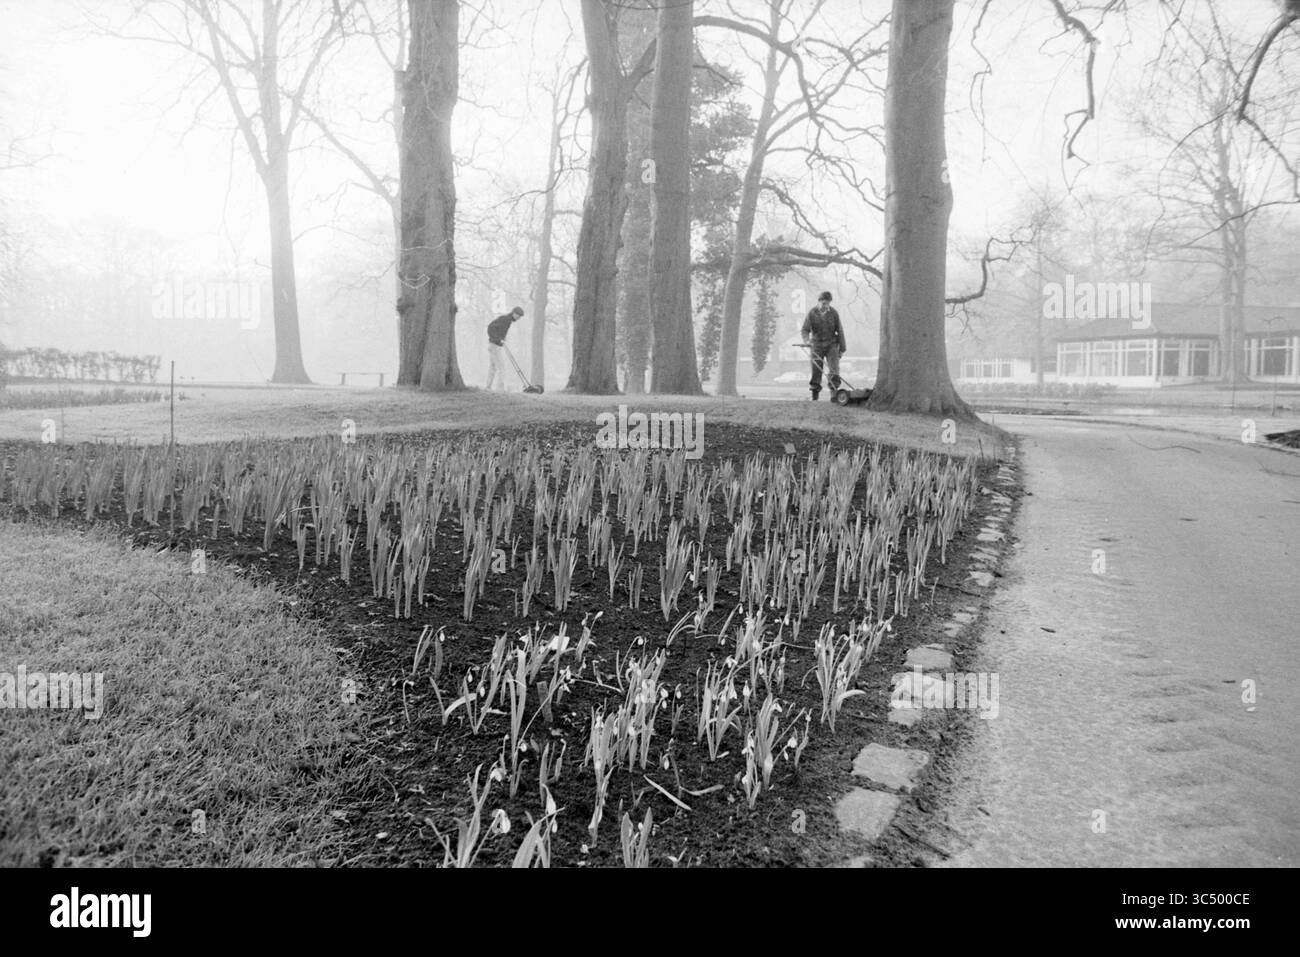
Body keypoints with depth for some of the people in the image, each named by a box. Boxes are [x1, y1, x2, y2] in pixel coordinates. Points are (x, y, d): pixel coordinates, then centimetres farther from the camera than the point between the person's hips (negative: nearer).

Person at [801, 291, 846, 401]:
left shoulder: (833, 313, -6)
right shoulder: (812, 313, -8)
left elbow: (839, 331, 0)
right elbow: (805, 329, -11)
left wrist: (842, 348, 2)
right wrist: (807, 341, -33)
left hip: (831, 344, 0)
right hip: (816, 345, 0)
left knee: (834, 368, -16)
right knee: (816, 371, 3)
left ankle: (834, 391, -15)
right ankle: (814, 396, 12)